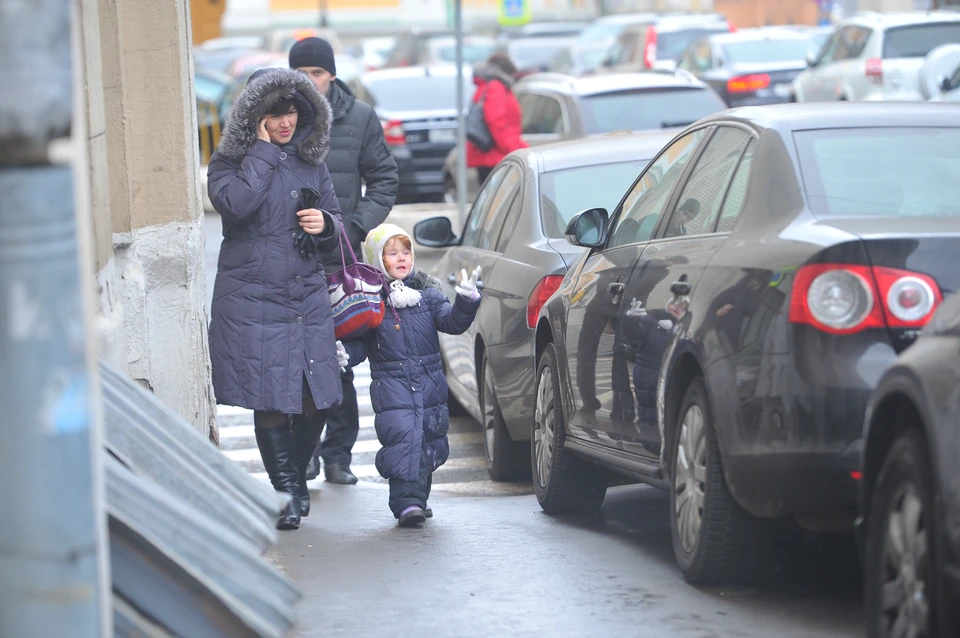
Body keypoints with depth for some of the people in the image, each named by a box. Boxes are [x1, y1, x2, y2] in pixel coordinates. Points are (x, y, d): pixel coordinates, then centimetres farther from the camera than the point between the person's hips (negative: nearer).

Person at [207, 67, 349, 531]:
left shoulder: (311, 161, 12)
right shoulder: (230, 161, -2)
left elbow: (336, 221, 21)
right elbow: (235, 203, -23)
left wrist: (326, 224, -3)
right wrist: (264, 150, -14)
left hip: (308, 297, 4)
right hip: (253, 300, -4)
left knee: (315, 398, 2)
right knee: (270, 401, -5)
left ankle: (296, 478, 24)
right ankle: (287, 491, 6)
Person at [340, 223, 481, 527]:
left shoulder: (427, 291, 7)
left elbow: (451, 322, -3)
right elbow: (360, 343, 1)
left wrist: (466, 301, -20)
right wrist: (342, 353, -18)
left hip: (430, 386, 4)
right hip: (392, 388, -4)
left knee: (430, 444, 10)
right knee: (403, 440, -17)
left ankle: (418, 498, 25)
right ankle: (407, 502, -18)